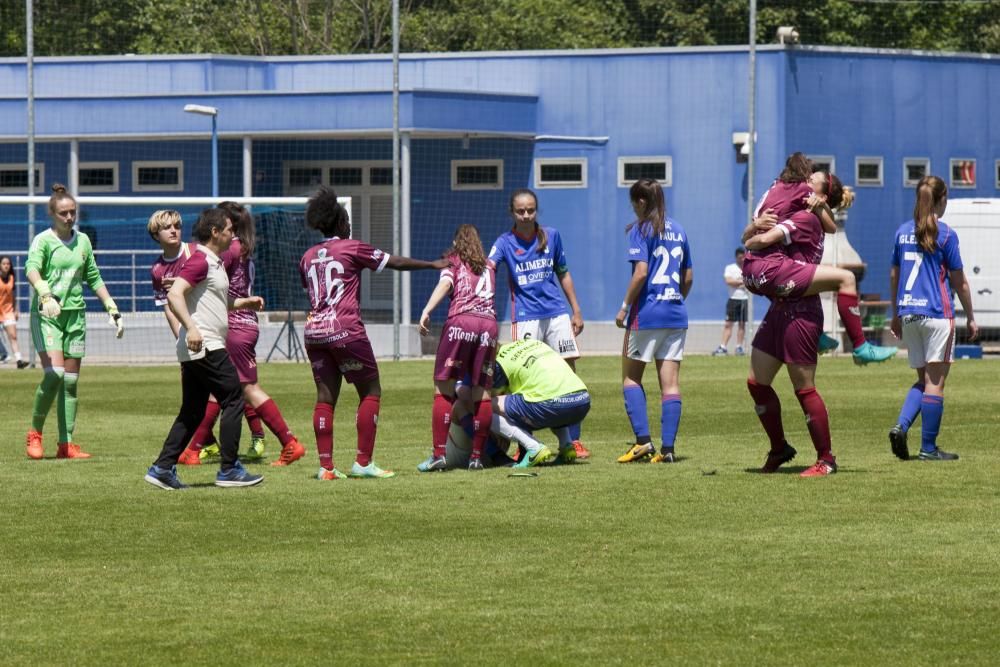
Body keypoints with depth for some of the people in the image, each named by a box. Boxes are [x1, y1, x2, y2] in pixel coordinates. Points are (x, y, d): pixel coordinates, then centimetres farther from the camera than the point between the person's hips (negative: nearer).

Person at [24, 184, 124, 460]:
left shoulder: (83, 241, 12)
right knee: (54, 374, -19)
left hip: (75, 314, 6)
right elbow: (32, 269, -25)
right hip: (47, 314, -6)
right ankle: (35, 433, -2)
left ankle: (66, 444, 5)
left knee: (71, 380, 3)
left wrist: (112, 309, 16)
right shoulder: (43, 240, -6)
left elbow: (94, 279, 22)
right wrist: (45, 295, -44)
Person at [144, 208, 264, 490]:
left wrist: (245, 302, 23)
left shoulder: (214, 263, 20)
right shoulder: (200, 261, -12)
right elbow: (174, 295, -23)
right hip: (204, 347, -10)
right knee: (234, 400, -6)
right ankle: (229, 469, -4)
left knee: (192, 411, 10)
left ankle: (162, 468, 8)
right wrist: (191, 327, -32)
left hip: (195, 350, 10)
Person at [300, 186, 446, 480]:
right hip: (345, 329, -5)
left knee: (325, 396, 5)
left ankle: (326, 466, -1)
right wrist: (433, 264, 16)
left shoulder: (308, 257, 13)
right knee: (371, 391, 4)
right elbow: (397, 263, 5)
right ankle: (363, 462, -2)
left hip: (314, 331, 5)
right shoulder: (352, 249, -1)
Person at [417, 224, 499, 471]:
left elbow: (445, 284, -2)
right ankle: (477, 456, 4)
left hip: (460, 322, -3)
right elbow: (490, 295, 23)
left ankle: (439, 453, -12)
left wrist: (426, 311, -14)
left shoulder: (453, 260, 14)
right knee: (481, 393, 6)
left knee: (444, 390, -3)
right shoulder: (488, 268, 29)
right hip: (489, 324, 3)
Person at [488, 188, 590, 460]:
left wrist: (576, 311, 14)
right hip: (525, 318, -2)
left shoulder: (551, 236, 7)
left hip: (557, 314, 2)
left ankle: (574, 440, 7)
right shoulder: (505, 242, -2)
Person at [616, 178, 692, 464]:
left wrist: (625, 307, -9)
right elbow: (688, 277, 15)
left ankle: (643, 440, -5)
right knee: (670, 383, 3)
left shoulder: (641, 229, -7)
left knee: (631, 377, 7)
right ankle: (667, 448, -2)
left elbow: (641, 272, -17)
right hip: (676, 316, 6)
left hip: (646, 313, -6)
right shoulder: (677, 230, 12)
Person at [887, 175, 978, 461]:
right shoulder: (945, 234, -7)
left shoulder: (902, 232, 8)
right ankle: (928, 448, 0)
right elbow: (959, 281, -3)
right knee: (935, 381, 0)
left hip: (908, 312, 5)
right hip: (937, 313, -5)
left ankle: (901, 426, -6)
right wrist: (970, 318, 6)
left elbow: (893, 276, 15)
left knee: (923, 380, 16)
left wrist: (895, 315, 25)